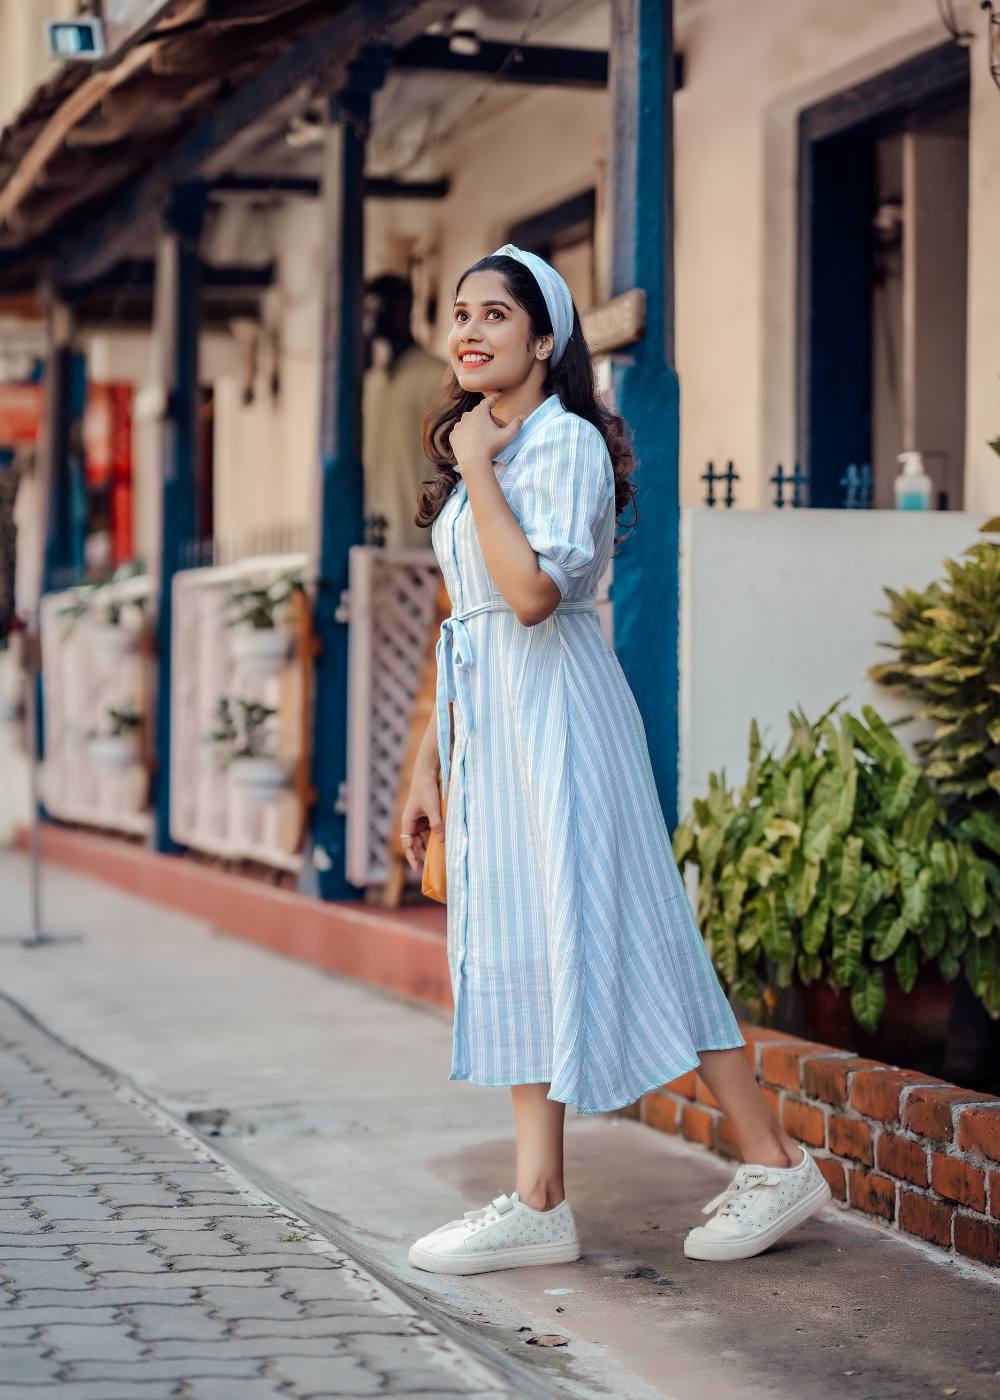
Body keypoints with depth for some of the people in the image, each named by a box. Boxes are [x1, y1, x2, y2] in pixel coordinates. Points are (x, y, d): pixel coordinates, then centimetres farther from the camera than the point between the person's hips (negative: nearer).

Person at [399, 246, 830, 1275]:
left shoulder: (566, 441, -10)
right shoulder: (476, 451, 16)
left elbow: (534, 591, -25)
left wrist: (477, 466, -16)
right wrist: (428, 762, 15)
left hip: (554, 714, -9)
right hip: (488, 723, 9)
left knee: (588, 935, -7)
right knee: (516, 944, 5)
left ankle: (775, 1162, 3)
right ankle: (537, 1204, 7)